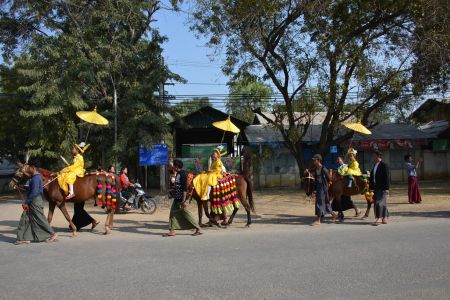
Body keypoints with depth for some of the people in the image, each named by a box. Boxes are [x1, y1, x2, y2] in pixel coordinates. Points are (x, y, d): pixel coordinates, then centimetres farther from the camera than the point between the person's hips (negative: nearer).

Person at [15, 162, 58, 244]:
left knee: (40, 220, -2)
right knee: (25, 219, 9)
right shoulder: (35, 177, 14)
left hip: (35, 202, -10)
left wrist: (27, 202, -19)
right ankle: (25, 238, 12)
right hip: (32, 203, 10)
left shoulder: (36, 178, -18)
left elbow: (34, 192, -24)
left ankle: (53, 234, 7)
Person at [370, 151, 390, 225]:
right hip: (376, 188, 8)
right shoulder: (374, 166, 15)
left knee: (379, 202, -13)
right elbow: (372, 177, 18)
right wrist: (371, 187, 14)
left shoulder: (384, 165, -9)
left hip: (382, 188, -8)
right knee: (376, 203, 8)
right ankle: (384, 218, 16)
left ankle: (379, 218, -12)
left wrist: (386, 188, -17)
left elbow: (387, 177, -13)